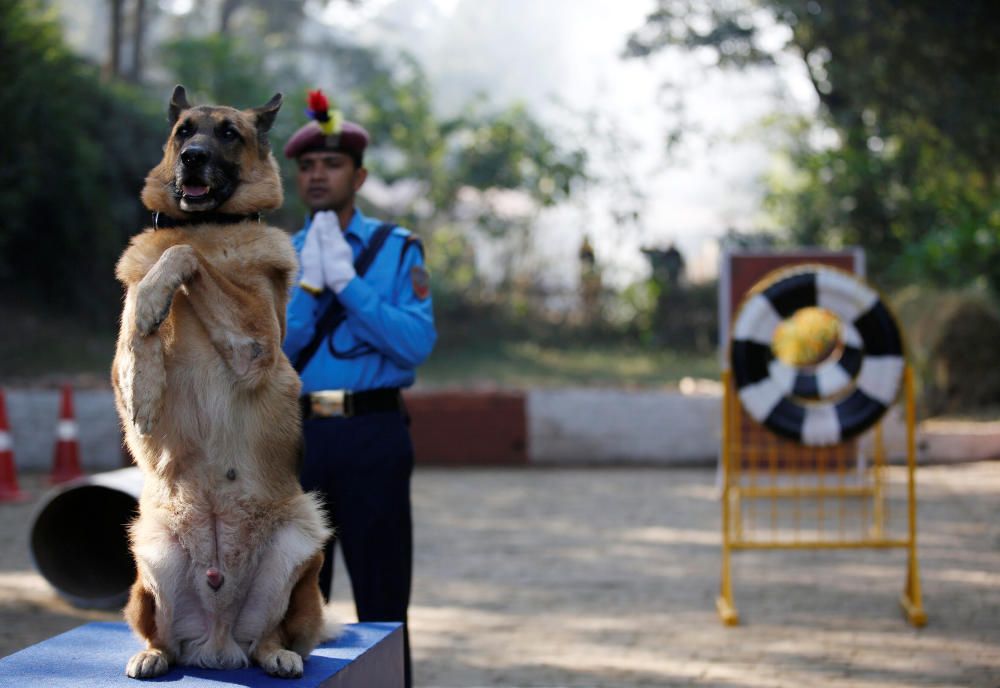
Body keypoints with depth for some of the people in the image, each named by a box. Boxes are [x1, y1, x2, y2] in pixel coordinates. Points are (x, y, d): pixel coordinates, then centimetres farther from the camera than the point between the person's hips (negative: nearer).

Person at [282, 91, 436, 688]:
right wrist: (309, 285, -14)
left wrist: (347, 281, -16)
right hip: (298, 437, 3)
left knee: (382, 602, 3)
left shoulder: (398, 251, 2)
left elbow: (417, 343, -12)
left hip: (373, 437, -2)